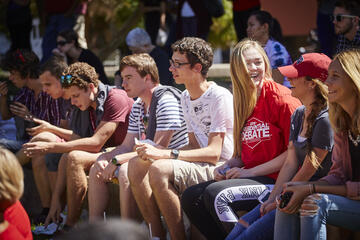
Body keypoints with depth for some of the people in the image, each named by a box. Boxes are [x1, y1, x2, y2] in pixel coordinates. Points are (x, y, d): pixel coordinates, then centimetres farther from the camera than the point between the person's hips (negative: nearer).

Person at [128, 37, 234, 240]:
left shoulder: (220, 97, -13)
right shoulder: (186, 98, 15)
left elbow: (214, 153, -19)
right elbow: (195, 145, 14)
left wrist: (165, 154, -25)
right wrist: (156, 152, -5)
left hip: (220, 169, -9)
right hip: (198, 165, 9)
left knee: (159, 169, -29)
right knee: (137, 165, -8)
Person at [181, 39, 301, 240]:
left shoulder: (281, 98, -11)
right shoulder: (244, 103, 15)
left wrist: (250, 172, -14)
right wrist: (226, 167, 0)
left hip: (276, 180, -9)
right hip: (249, 177, 9)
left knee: (215, 194, -25)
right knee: (191, 197, -2)